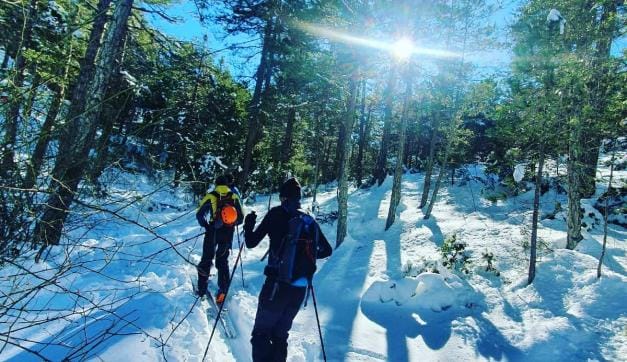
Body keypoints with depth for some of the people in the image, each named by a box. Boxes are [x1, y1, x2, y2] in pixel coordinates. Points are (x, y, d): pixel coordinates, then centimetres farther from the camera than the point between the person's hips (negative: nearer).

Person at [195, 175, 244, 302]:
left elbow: (199, 214, -5)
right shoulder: (234, 197, 1)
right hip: (228, 234, 2)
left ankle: (202, 289, 19)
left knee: (206, 260, 14)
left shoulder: (210, 196, -4)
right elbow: (240, 218, 2)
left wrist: (207, 226, 10)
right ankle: (222, 291, 11)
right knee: (223, 262, 15)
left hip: (212, 233, -2)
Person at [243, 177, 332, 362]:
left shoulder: (276, 214, -4)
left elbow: (251, 243, -2)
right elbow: (327, 250, 15)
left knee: (261, 334, 6)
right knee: (280, 334, 20)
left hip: (277, 284, -5)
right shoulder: (309, 219, 7)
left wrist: (248, 226, 16)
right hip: (300, 288, 5)